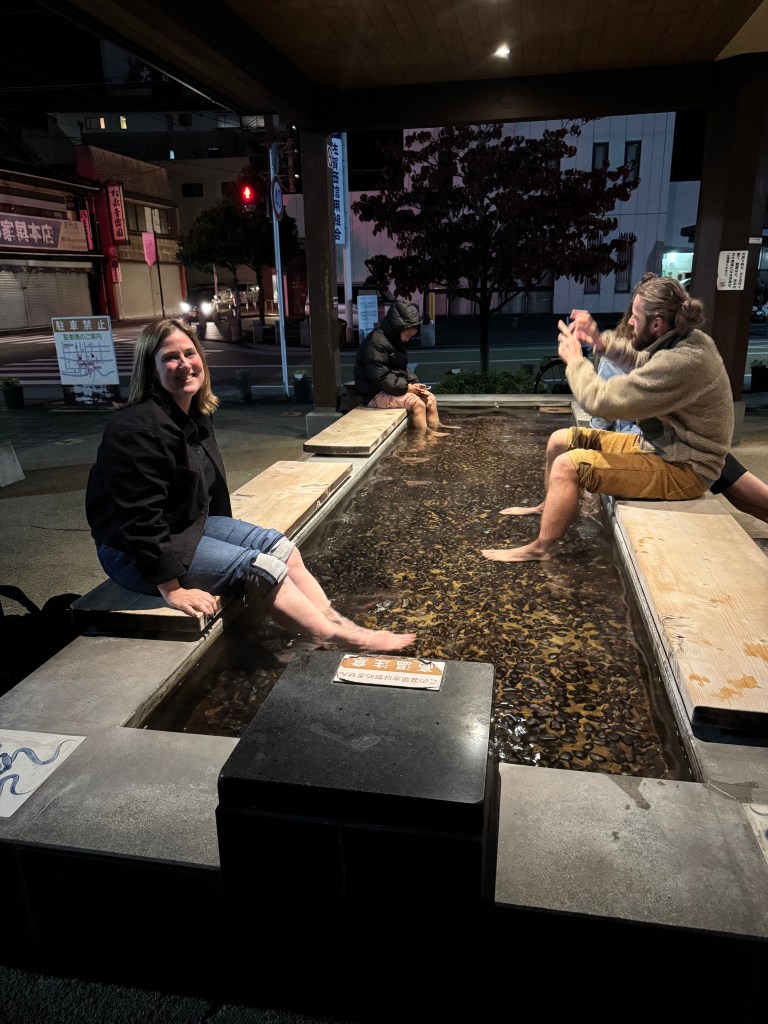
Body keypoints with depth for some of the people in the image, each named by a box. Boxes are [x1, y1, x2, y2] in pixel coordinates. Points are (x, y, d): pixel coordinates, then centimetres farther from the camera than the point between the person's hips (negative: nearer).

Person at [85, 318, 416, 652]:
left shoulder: (196, 414, 4)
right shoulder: (135, 430, -25)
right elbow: (138, 517, -27)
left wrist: (228, 534, 14)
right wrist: (172, 590, -27)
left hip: (194, 524, 9)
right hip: (135, 552, -9)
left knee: (280, 547, -4)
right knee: (261, 567, -17)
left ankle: (336, 622, -4)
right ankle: (341, 638, -9)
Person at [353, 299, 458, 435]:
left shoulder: (396, 341, 12)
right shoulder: (376, 342, -21)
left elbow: (403, 369, 17)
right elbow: (380, 377, -26)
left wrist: (414, 383, -2)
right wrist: (406, 387, -21)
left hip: (394, 388, 10)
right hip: (376, 394, -10)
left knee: (430, 398, 2)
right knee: (417, 402, -24)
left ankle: (435, 426, 9)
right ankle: (424, 435, -16)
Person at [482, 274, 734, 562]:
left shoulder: (681, 362, -30)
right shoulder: (686, 338, -1)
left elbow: (601, 400, -28)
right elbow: (642, 362, 20)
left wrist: (574, 359, -11)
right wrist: (602, 342, 2)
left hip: (681, 468, -10)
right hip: (663, 445, 10)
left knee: (568, 465, -22)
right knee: (561, 440, 9)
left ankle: (539, 549, -7)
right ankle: (549, 507, 34)